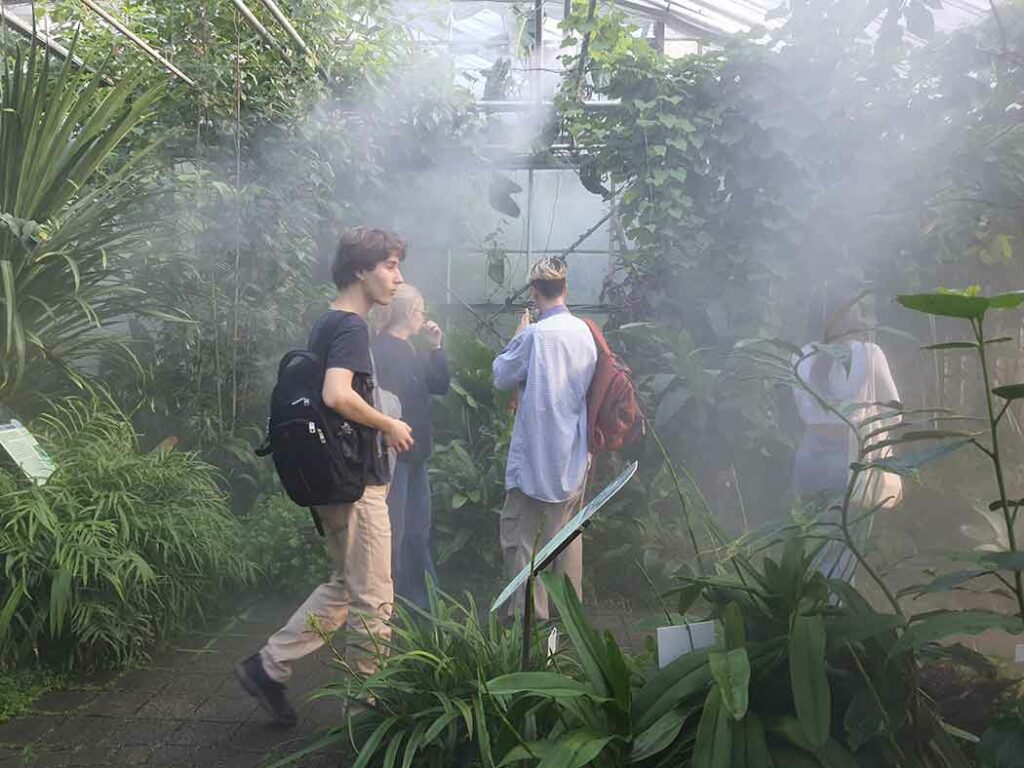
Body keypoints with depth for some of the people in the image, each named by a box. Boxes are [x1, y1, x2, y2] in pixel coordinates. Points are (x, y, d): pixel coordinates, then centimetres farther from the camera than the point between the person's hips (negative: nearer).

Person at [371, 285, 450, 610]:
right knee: (393, 531, -4)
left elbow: (440, 385, 13)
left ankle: (424, 598, 30)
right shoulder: (381, 350, -14)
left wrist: (436, 347, 5)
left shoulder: (410, 351, 15)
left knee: (419, 529, 17)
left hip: (415, 453, 10)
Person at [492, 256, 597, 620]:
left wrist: (516, 337, 10)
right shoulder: (585, 332, 3)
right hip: (575, 455, 7)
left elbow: (502, 377, -2)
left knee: (521, 536, 2)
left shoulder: (534, 335, -16)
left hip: (536, 457, -7)